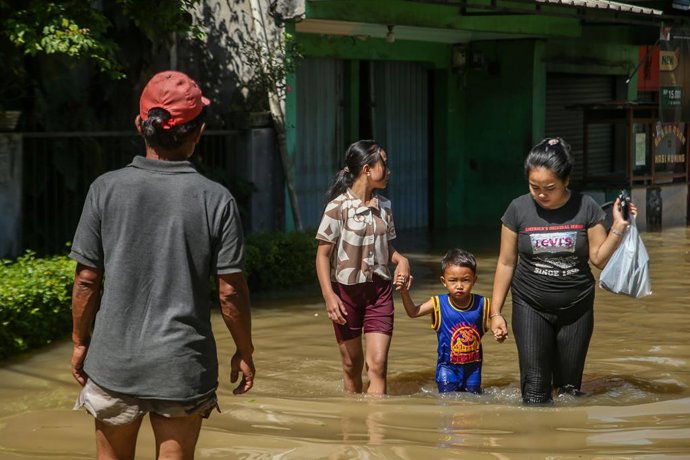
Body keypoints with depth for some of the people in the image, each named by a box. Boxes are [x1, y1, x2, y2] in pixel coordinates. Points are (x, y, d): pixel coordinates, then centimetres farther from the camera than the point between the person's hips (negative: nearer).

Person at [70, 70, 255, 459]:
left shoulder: (106, 189, -6)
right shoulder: (216, 200, -9)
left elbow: (86, 281, -3)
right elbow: (231, 291, -7)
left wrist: (81, 342, 11)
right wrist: (245, 351, 7)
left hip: (114, 362, 1)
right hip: (183, 367, -1)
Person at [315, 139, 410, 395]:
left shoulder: (384, 207, 5)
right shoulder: (338, 207, -10)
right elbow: (323, 255, -8)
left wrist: (401, 259, -4)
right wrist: (329, 295, -17)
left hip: (379, 290, 3)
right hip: (346, 290, -3)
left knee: (378, 364, -9)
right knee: (352, 365, 9)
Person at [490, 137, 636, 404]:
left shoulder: (586, 208, -6)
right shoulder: (519, 209, -6)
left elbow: (599, 259, -2)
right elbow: (506, 263, 2)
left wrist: (619, 227, -17)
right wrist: (496, 312, 3)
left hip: (576, 309, 1)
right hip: (531, 308, -1)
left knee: (569, 387, 7)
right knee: (535, 389, -9)